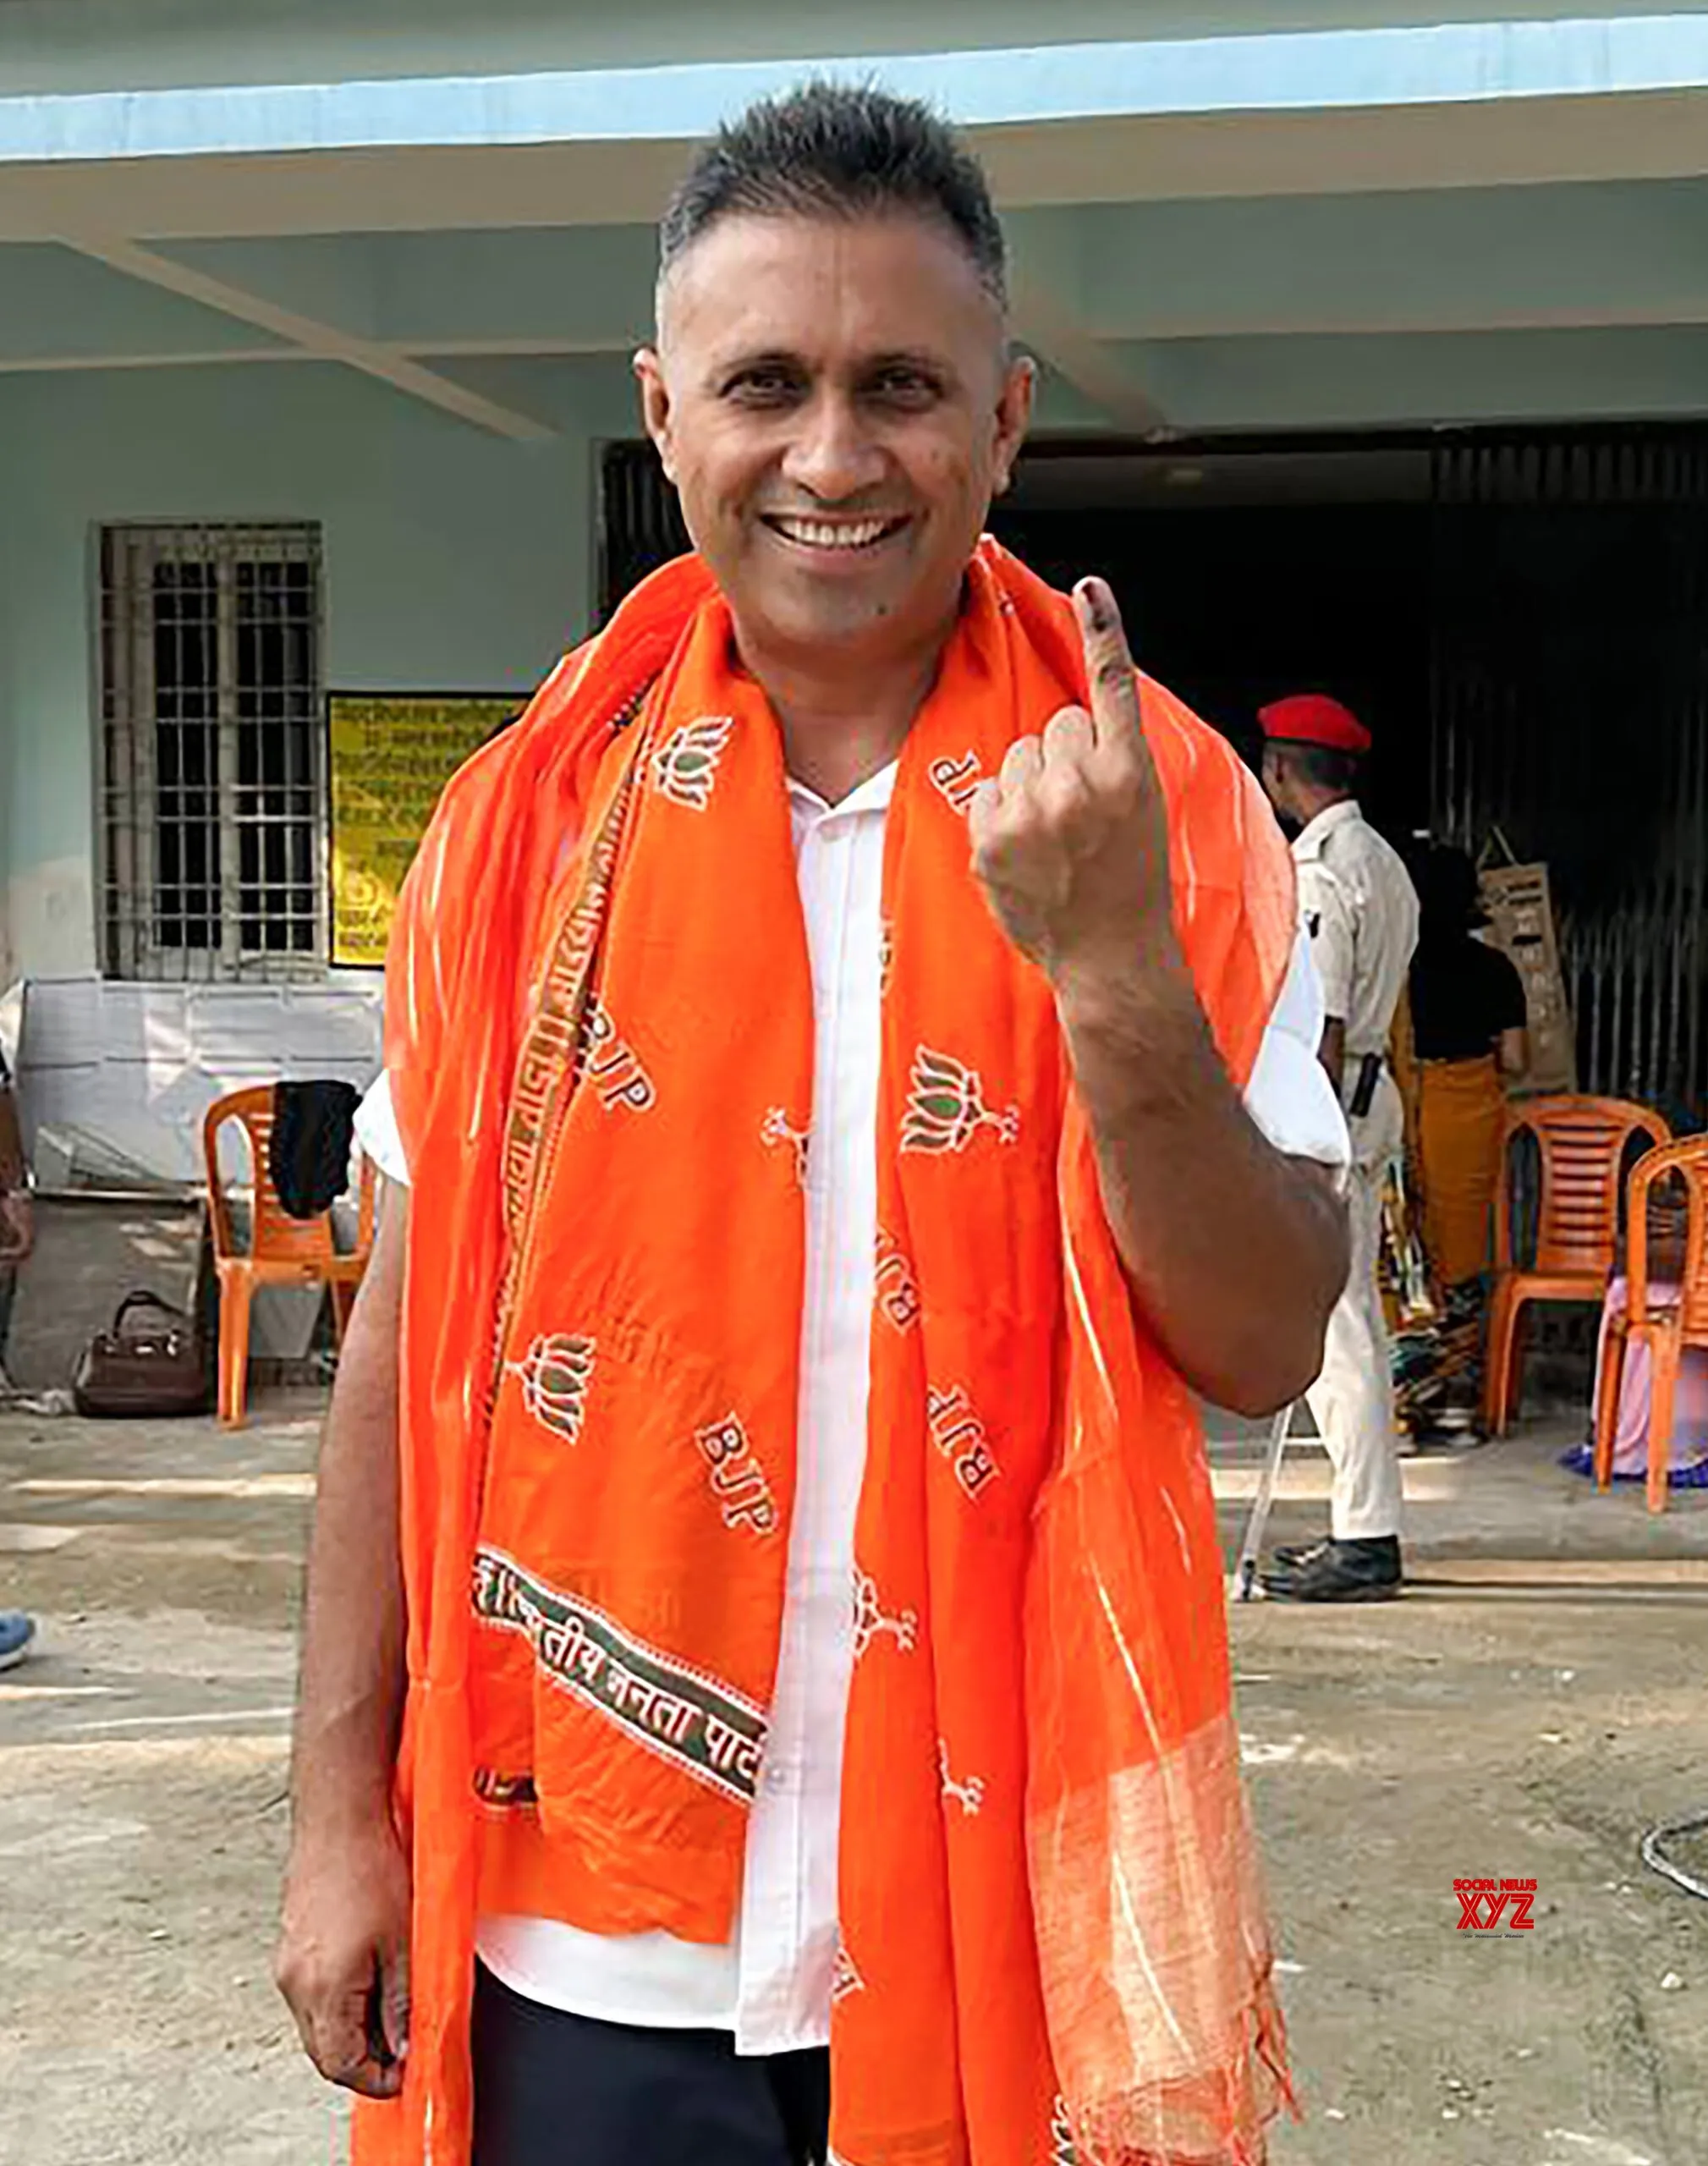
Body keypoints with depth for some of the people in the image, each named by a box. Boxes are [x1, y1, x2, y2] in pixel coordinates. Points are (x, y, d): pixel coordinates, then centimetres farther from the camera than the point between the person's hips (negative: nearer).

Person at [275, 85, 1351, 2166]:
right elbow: (415, 1330, 1)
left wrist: (1110, 969, -24)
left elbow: (1265, 1349, -9)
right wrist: (341, 1810, 1)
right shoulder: (533, 814, -3)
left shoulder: (1159, 812, -6)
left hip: (1000, 1898, 0)